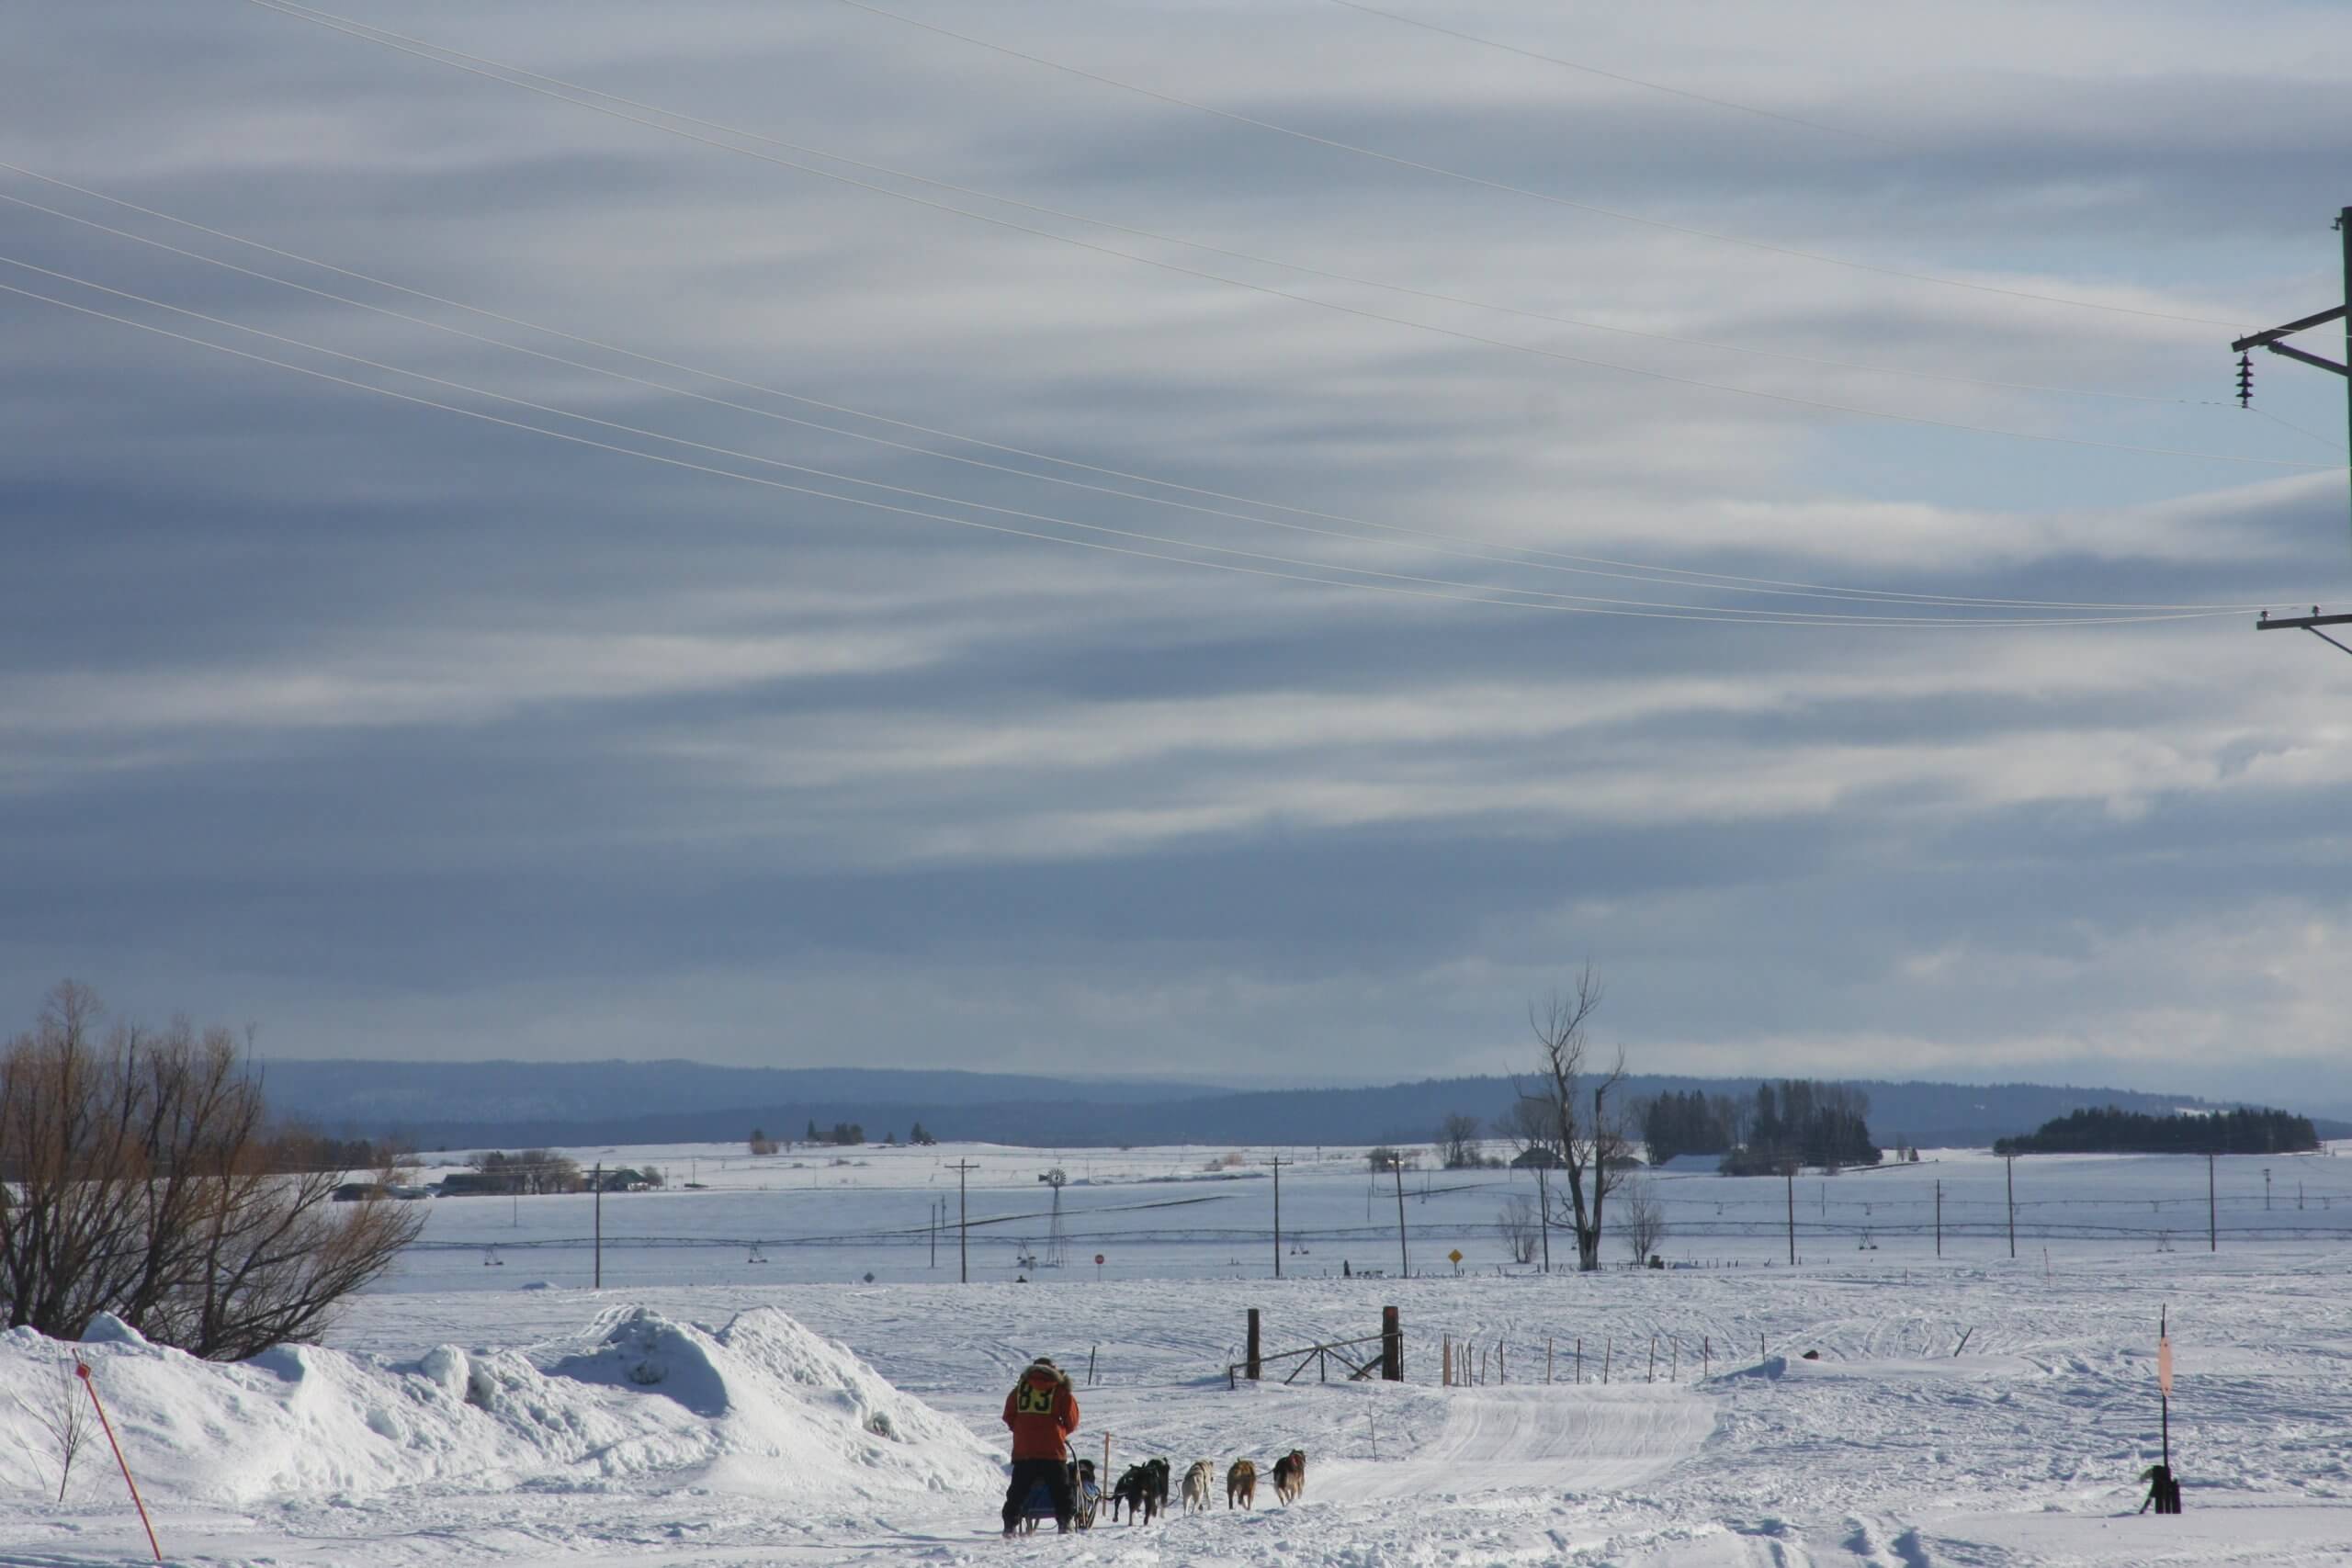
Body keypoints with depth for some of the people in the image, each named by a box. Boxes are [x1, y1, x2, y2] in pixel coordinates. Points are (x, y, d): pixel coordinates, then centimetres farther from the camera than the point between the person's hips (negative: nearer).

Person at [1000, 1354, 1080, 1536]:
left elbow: (1009, 1417, 9)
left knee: (1018, 1492, 8)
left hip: (1023, 1450, 2)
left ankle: (1010, 1524, 2)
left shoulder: (1020, 1388, 10)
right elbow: (1072, 1422, 4)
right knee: (1061, 1491, 8)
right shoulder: (1061, 1390, 3)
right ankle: (1065, 1523, 1)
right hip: (1052, 1450, -2)